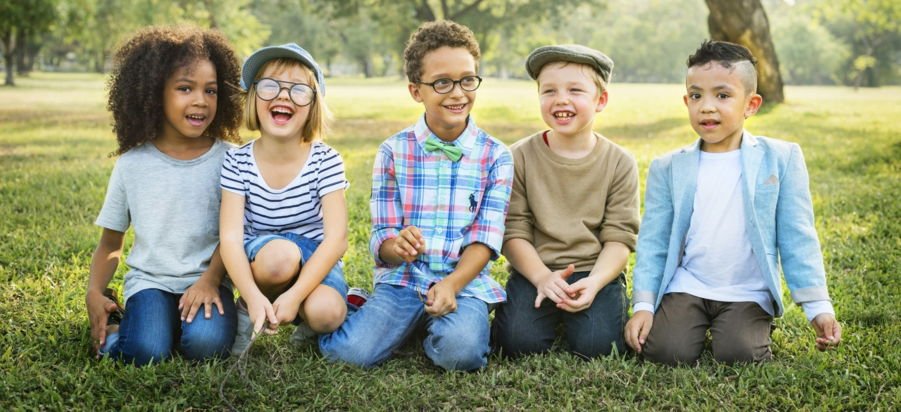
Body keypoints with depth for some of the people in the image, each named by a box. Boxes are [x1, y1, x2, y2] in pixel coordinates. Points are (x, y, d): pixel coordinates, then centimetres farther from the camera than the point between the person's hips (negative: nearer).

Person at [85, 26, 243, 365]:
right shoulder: (133, 164, 3)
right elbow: (111, 242, 10)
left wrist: (210, 280, -18)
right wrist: (94, 293, -6)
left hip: (206, 279, 0)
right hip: (150, 280, 0)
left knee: (206, 344, -30)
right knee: (146, 352, -28)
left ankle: (188, 319, 2)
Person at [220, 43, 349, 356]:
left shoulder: (326, 161, -13)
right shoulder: (237, 162, -10)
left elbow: (336, 238, -19)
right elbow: (230, 237, -17)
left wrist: (294, 295, -30)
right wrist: (254, 296, -34)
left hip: (314, 262, 0)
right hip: (260, 260, 0)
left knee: (327, 313, -32)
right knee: (280, 254, -35)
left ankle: (306, 321, 5)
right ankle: (247, 310, -5)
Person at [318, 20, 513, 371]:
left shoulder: (495, 156, 2)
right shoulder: (393, 151, 2)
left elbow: (485, 238, -4)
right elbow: (382, 237, 0)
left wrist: (451, 285, -22)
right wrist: (397, 247, -26)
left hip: (465, 281, 0)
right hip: (403, 279, 1)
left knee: (460, 351, -32)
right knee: (350, 352, -24)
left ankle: (440, 325, 2)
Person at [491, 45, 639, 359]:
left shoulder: (620, 163, 0)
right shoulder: (520, 157, -1)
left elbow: (619, 238, -3)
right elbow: (514, 231, -2)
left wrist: (594, 282, -20)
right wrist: (542, 277, -18)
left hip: (596, 271, 0)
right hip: (536, 270, 0)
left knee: (596, 346, -24)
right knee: (519, 342, -23)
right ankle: (554, 316, 10)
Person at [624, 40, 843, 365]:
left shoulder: (781, 159, -2)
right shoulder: (667, 168, 3)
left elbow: (797, 239, -1)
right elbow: (653, 244, 4)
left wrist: (818, 307, -7)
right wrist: (643, 305, -6)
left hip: (748, 293, -1)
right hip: (686, 288, 1)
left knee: (738, 355, -25)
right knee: (667, 351, -21)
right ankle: (697, 327, 12)